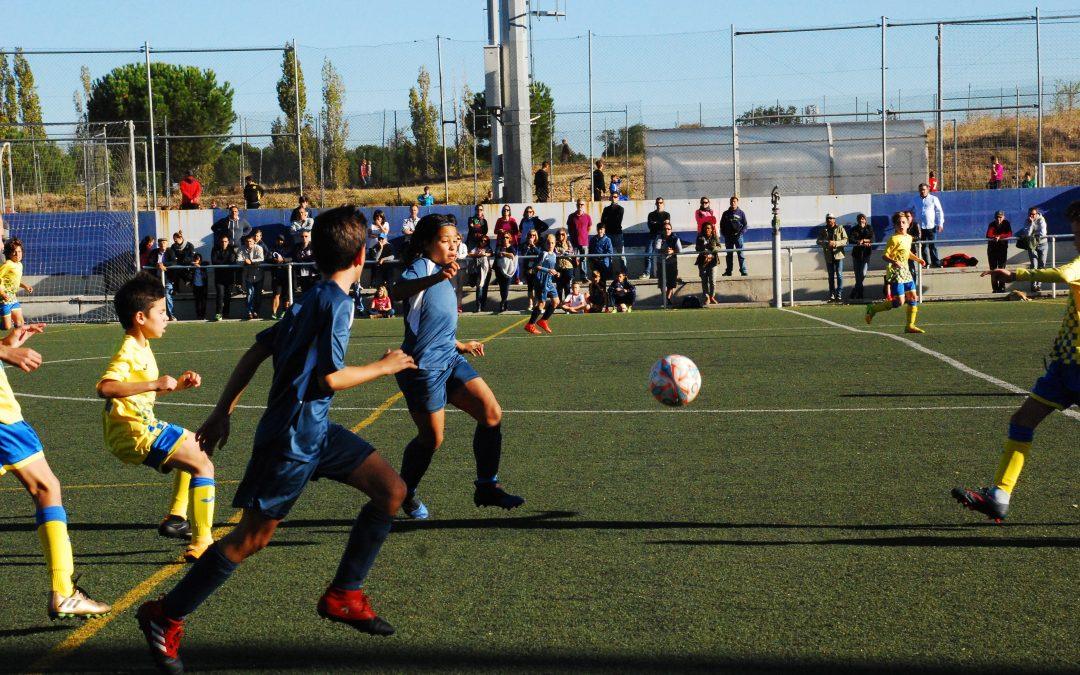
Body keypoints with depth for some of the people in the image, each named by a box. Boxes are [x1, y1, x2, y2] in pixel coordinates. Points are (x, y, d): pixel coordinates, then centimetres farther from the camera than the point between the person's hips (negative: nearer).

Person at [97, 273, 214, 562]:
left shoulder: (141, 349, 13)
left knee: (197, 446, 31)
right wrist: (154, 384, -36)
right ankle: (201, 543, -19)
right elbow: (105, 387, -36)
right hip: (134, 432, -11)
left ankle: (175, 518, 31)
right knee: (203, 465, -15)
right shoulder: (128, 353, -18)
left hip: (144, 425, 11)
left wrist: (176, 384, 12)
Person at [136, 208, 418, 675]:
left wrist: (223, 411, 15)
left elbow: (256, 351, 13)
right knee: (253, 537, -3)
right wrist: (384, 367, -5)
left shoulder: (311, 300, 13)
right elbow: (331, 377, -20)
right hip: (293, 437, -9)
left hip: (314, 430, 10)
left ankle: (343, 595, 12)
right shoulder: (336, 302, -15)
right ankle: (166, 616, 8)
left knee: (391, 491, 5)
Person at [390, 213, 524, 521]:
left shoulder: (442, 279, 15)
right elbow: (397, 292, -37)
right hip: (424, 366, -9)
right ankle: (404, 495, 23)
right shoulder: (422, 266, -13)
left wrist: (460, 345, 38)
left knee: (492, 415, -2)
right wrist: (435, 278, -54)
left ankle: (487, 487, 9)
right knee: (432, 438, -1)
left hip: (450, 360, 9)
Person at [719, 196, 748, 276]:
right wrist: (724, 234, -1)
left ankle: (743, 270, -7)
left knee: (741, 254, -7)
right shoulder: (725, 214, 10)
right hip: (728, 237, 3)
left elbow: (745, 225, 5)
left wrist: (741, 233, -9)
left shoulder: (741, 213, 5)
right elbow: (722, 225, 13)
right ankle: (728, 271, 11)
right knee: (729, 254, 7)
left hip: (738, 236, -3)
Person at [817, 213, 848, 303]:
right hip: (828, 256, 3)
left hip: (838, 255, -3)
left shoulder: (840, 228, 1)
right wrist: (827, 243, -21)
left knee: (839, 275, -5)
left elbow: (845, 240, -6)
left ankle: (839, 295, -2)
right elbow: (819, 241, -2)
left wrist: (835, 243, -22)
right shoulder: (823, 230, 8)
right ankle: (832, 295, 17)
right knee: (831, 276, 10)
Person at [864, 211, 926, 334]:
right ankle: (872, 309, 5)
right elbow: (884, 256, -16)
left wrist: (918, 259, 20)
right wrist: (894, 262, -32)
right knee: (899, 302, -11)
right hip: (895, 272, -8)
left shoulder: (909, 238, 12)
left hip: (905, 271, 8)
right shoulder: (894, 239, -13)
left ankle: (910, 325, 12)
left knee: (913, 298, 4)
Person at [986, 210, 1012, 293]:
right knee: (993, 268, 0)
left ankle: (1002, 287, 1)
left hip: (1003, 248, -1)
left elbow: (1009, 234, -15)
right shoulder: (992, 224, -4)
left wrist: (999, 236, -27)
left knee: (1002, 268, -3)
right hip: (992, 248, 1)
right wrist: (996, 237, -38)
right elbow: (988, 235, -19)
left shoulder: (1006, 223, -3)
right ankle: (995, 288, 3)